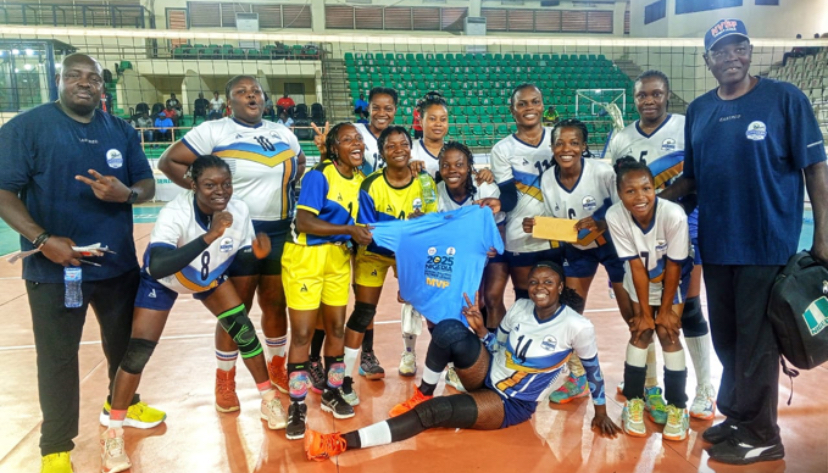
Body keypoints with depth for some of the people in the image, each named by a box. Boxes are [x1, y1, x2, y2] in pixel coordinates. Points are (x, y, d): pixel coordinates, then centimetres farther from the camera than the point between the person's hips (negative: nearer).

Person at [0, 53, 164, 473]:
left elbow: (148, 185, 8)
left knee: (125, 342, 19)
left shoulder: (121, 131, 7)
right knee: (57, 357, 4)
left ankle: (122, 405, 43)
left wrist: (126, 193, -16)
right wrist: (42, 240, -23)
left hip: (119, 263, 5)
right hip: (54, 268, -4)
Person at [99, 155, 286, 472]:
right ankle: (113, 433, 12)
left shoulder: (240, 211, -23)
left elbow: (243, 257, -6)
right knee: (137, 353, -7)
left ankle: (269, 400, 15)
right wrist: (209, 237, -57)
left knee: (244, 330, -5)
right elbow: (157, 267, -52)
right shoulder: (174, 214, -38)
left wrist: (258, 253, -30)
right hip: (162, 282, -4)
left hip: (211, 277, 4)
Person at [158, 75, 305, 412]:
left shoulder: (282, 134, 8)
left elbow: (300, 163, 24)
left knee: (276, 305, 15)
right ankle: (225, 381, 22)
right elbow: (169, 161, -8)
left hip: (279, 232, 5)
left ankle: (277, 368, 35)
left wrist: (287, 185, 7)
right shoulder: (213, 131, -7)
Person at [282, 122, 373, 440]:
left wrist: (364, 233, -7)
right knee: (302, 333, -2)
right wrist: (348, 229, -24)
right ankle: (297, 406, 12)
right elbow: (304, 222, -22)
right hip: (305, 259, -6)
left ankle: (331, 393, 30)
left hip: (338, 260, 6)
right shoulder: (319, 176, -15)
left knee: (336, 328, 12)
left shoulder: (359, 179, 5)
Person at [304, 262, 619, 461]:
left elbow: (593, 369, -1)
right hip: (487, 375, 4)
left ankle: (342, 443, -24)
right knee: (451, 330, -27)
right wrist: (480, 329, -12)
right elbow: (497, 348, 8)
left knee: (435, 412, -27)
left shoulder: (577, 327, -17)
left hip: (513, 404, -4)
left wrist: (601, 413, 9)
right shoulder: (520, 307, -3)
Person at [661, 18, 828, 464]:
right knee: (726, 339, 15)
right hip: (715, 245, 5)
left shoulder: (784, 98, -5)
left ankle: (759, 435, 21)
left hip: (768, 243, -5)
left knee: (756, 342, 4)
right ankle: (737, 418, 34)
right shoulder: (698, 110, 8)